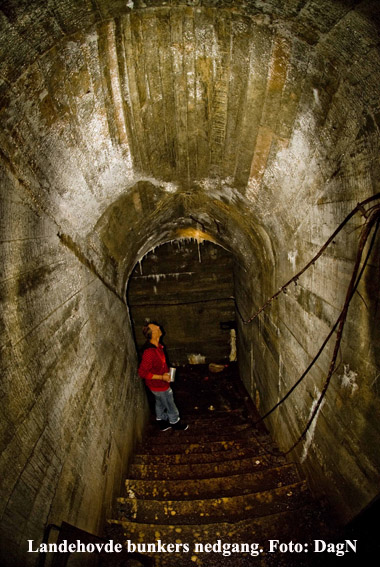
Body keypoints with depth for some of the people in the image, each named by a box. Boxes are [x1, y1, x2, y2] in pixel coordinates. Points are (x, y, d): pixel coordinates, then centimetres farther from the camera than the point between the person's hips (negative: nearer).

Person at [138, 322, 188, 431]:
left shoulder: (157, 345, -8)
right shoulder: (149, 352, -37)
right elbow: (142, 373, -31)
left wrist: (166, 371, 7)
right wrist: (162, 377, -27)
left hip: (159, 384, 8)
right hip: (159, 385, -8)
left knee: (160, 403, 27)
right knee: (170, 406, 16)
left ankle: (162, 422, 47)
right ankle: (175, 423, 40)